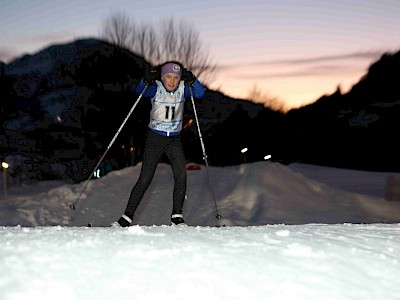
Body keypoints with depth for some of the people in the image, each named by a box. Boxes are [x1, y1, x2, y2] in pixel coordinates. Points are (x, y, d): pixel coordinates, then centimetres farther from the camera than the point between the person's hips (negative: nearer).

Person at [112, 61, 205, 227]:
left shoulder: (182, 88, -2)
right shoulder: (156, 88, -9)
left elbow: (200, 93, -15)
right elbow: (140, 91, -26)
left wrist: (191, 79, -30)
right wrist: (146, 80, -46)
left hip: (174, 139, 2)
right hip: (155, 138, -2)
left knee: (181, 174, -16)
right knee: (145, 179, -5)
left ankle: (177, 216, -8)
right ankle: (127, 217, 4)